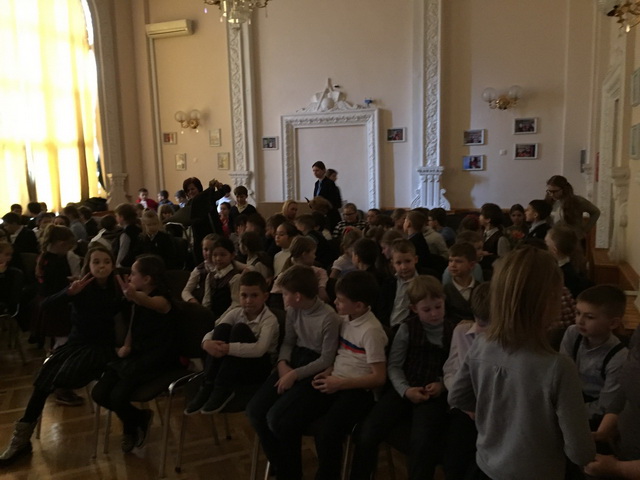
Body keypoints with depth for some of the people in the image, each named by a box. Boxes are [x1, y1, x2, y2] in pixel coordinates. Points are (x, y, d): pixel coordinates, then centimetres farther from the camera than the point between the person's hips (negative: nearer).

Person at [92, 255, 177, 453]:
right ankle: (139, 418, 19)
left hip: (155, 359, -8)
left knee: (117, 396, -22)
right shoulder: (137, 300, 6)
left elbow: (150, 303, -46)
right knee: (99, 393, -4)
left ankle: (132, 427, 13)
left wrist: (134, 296, -68)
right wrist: (126, 346, -1)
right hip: (134, 353, 8)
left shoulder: (162, 299, -20)